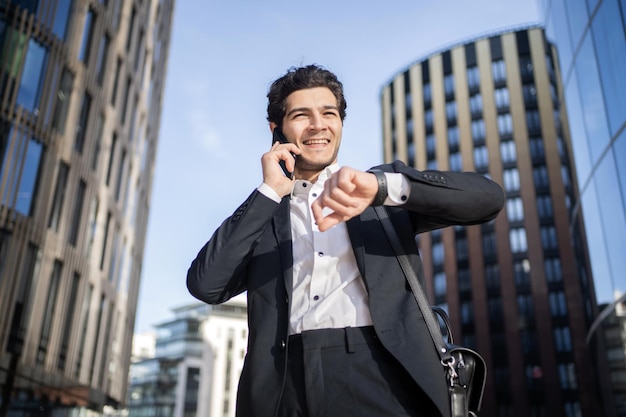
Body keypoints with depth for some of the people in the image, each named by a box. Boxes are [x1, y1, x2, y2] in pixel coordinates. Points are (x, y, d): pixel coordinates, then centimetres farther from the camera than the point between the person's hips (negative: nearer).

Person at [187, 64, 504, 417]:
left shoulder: (385, 190, 12)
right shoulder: (262, 215, 15)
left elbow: (488, 197, -1)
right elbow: (205, 285, 1)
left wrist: (380, 187, -15)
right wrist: (269, 191, 0)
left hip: (383, 378, -1)